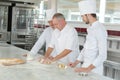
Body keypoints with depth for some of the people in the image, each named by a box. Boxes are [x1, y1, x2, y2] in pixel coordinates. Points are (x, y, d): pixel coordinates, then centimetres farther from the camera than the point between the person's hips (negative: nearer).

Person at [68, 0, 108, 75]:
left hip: (94, 69, -8)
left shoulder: (100, 29, -19)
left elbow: (103, 55, -23)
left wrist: (88, 69, -23)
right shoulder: (91, 29, 10)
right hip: (86, 66, 8)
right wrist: (76, 63, 11)